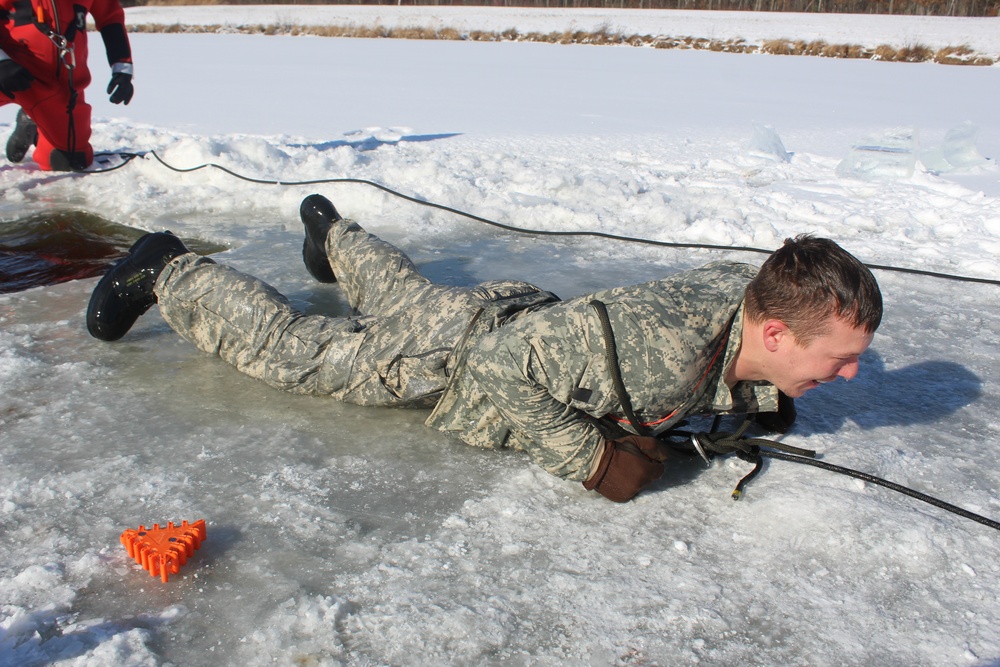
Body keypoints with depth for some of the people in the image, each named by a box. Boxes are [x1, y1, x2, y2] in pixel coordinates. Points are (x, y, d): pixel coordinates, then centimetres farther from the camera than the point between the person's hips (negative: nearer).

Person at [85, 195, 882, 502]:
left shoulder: (747, 285, -17)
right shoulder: (660, 349, -43)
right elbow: (502, 366, -39)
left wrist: (763, 392, -6)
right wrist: (595, 457, -35)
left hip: (521, 310, 7)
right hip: (456, 359, -7)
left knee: (403, 289, 35)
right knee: (288, 347, 9)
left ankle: (331, 228, 63)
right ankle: (167, 272, 28)